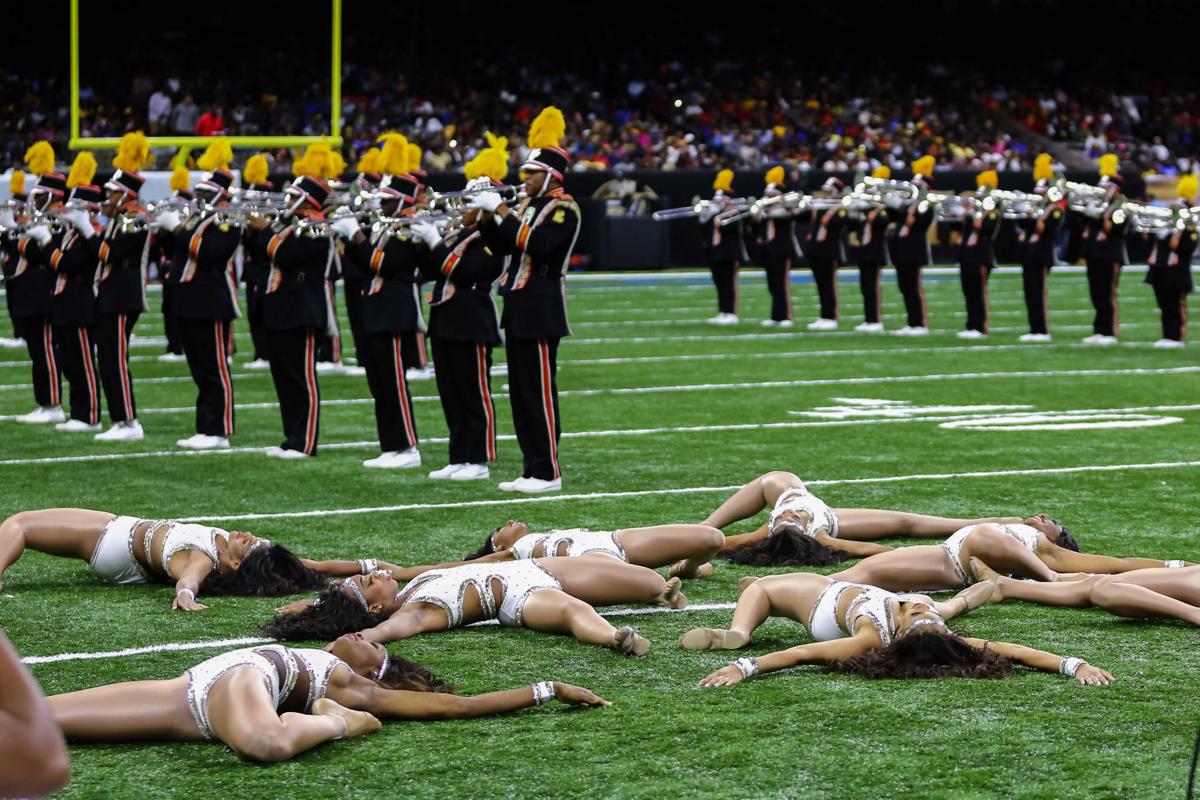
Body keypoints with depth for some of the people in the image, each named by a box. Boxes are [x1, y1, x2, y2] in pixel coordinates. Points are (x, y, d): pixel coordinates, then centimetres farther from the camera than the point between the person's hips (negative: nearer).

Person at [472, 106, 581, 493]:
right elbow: (500, 247, 16)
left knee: (539, 392, -7)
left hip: (540, 311, -9)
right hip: (518, 307, 9)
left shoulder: (564, 208, -9)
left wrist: (503, 212, -20)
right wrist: (487, 217, 1)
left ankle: (548, 473, -4)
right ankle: (532, 469, 14)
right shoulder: (527, 205, 17)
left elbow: (538, 244, -24)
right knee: (521, 393, 9)